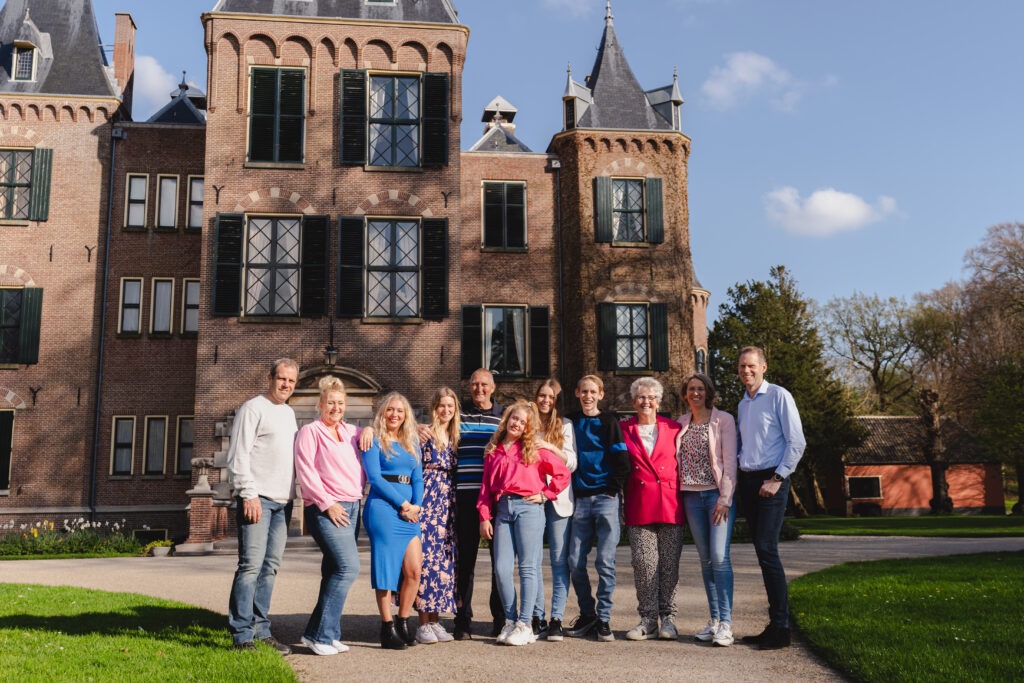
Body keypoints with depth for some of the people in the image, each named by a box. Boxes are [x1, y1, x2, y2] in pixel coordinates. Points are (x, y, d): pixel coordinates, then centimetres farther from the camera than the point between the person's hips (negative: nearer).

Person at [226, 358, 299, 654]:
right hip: (258, 499, -7)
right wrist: (249, 495, -16)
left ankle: (261, 631, 13)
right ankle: (242, 636, -4)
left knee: (270, 567, 8)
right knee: (251, 565, -9)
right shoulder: (253, 408, -3)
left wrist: (292, 495, 15)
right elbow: (238, 456, -10)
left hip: (283, 502, 7)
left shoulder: (289, 413, 19)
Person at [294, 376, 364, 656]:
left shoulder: (351, 432, 17)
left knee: (334, 571, 8)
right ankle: (320, 634, -8)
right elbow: (305, 472, -9)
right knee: (348, 567, -17)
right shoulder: (310, 432, -1)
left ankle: (318, 633, 16)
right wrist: (327, 503, -14)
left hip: (352, 507, 7)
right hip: (327, 509, -7)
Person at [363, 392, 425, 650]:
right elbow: (374, 477, -9)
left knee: (414, 570, 1)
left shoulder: (412, 445, 18)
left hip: (409, 511, 6)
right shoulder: (375, 442, 0)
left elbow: (418, 479, 14)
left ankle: (403, 622, 16)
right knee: (386, 570, -2)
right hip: (383, 509, -6)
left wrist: (416, 505, -4)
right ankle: (387, 629, 6)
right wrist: (402, 504, -12)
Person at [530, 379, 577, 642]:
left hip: (559, 499, -1)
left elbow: (572, 463, 1)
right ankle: (537, 618, 6)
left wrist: (551, 448, -13)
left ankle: (556, 619, 2)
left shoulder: (565, 426, 8)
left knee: (559, 560, -2)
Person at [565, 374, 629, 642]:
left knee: (605, 562, -4)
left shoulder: (609, 423, 4)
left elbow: (622, 462, 0)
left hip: (607, 499, -3)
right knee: (575, 562, 1)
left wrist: (611, 490, -6)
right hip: (581, 500, 3)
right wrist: (569, 494, 6)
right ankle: (587, 614, 17)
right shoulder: (570, 423, 12)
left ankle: (604, 619, 5)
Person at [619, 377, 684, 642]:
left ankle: (668, 618, 12)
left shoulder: (673, 428, 9)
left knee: (669, 563, 2)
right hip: (639, 507, 0)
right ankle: (648, 619, 5)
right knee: (643, 563, -4)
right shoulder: (624, 429, 9)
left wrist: (684, 498, 5)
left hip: (670, 504, 0)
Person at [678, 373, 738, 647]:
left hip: (718, 494, -4)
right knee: (706, 559, 6)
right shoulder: (681, 423, 13)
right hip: (692, 496, 4)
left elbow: (730, 461, -5)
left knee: (719, 556, -13)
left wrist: (725, 499, -12)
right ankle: (714, 619, 11)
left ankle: (725, 623, -10)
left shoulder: (724, 420, 0)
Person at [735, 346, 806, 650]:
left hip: (771, 480, -7)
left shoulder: (778, 396, -5)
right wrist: (736, 470, 9)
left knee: (767, 549, -14)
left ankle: (781, 628, -9)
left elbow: (797, 442, -10)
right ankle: (774, 624, 12)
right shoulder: (742, 404, 17)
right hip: (747, 481, 7)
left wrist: (777, 478, -14)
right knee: (763, 552, 7)